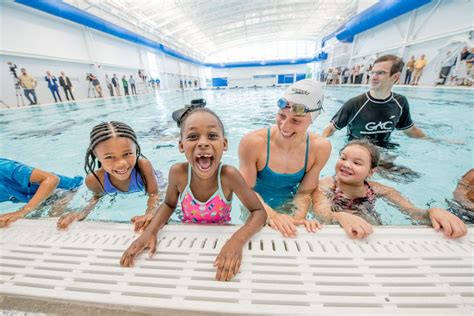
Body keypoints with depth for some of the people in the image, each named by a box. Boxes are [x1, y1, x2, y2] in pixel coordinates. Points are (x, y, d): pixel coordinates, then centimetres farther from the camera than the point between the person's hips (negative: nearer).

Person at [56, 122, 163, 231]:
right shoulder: (94, 179, -35)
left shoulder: (143, 164, -44)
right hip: (118, 197, 3)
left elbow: (154, 194, -35)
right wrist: (83, 213, -30)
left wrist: (150, 214, -55)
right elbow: (98, 196, -10)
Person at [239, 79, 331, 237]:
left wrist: (298, 218, -27)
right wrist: (271, 215, -33)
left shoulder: (320, 148, -17)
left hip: (289, 207, 2)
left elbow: (304, 192, -10)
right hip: (257, 209, -2)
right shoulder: (252, 142, -27)